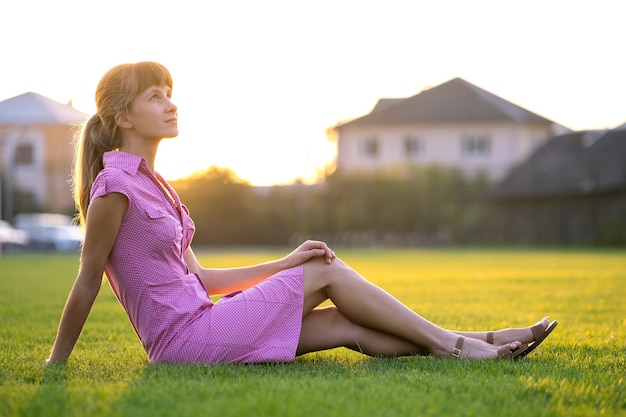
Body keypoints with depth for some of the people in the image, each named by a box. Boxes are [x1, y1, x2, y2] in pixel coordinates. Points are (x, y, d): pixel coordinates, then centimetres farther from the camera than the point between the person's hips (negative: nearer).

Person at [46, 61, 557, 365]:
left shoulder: (150, 183, 14)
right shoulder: (115, 187, -15)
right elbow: (87, 283, -11)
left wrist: (284, 263, 9)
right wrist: (55, 364, -8)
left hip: (197, 321, 8)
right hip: (186, 338, -8)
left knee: (344, 324, 2)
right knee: (327, 272, -6)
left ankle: (466, 343, 6)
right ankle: (450, 343, 3)